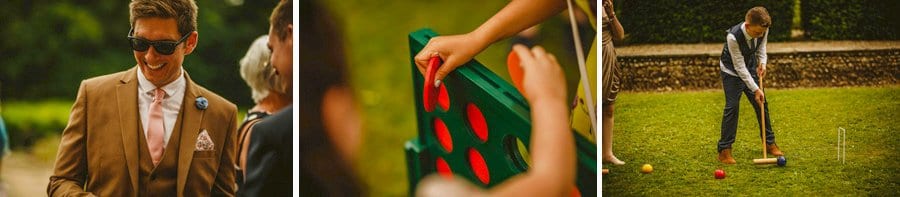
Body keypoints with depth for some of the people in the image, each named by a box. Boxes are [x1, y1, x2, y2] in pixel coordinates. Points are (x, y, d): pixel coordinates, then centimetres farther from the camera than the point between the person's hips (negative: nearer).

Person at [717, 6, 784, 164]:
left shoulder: (763, 30, -21)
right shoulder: (733, 37, -37)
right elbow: (739, 66, -30)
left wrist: (762, 63, -14)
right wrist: (755, 89, -28)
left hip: (750, 67, 6)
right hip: (732, 70, -6)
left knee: (762, 104, 8)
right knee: (732, 106, -13)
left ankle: (769, 143, 23)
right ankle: (724, 150, -7)